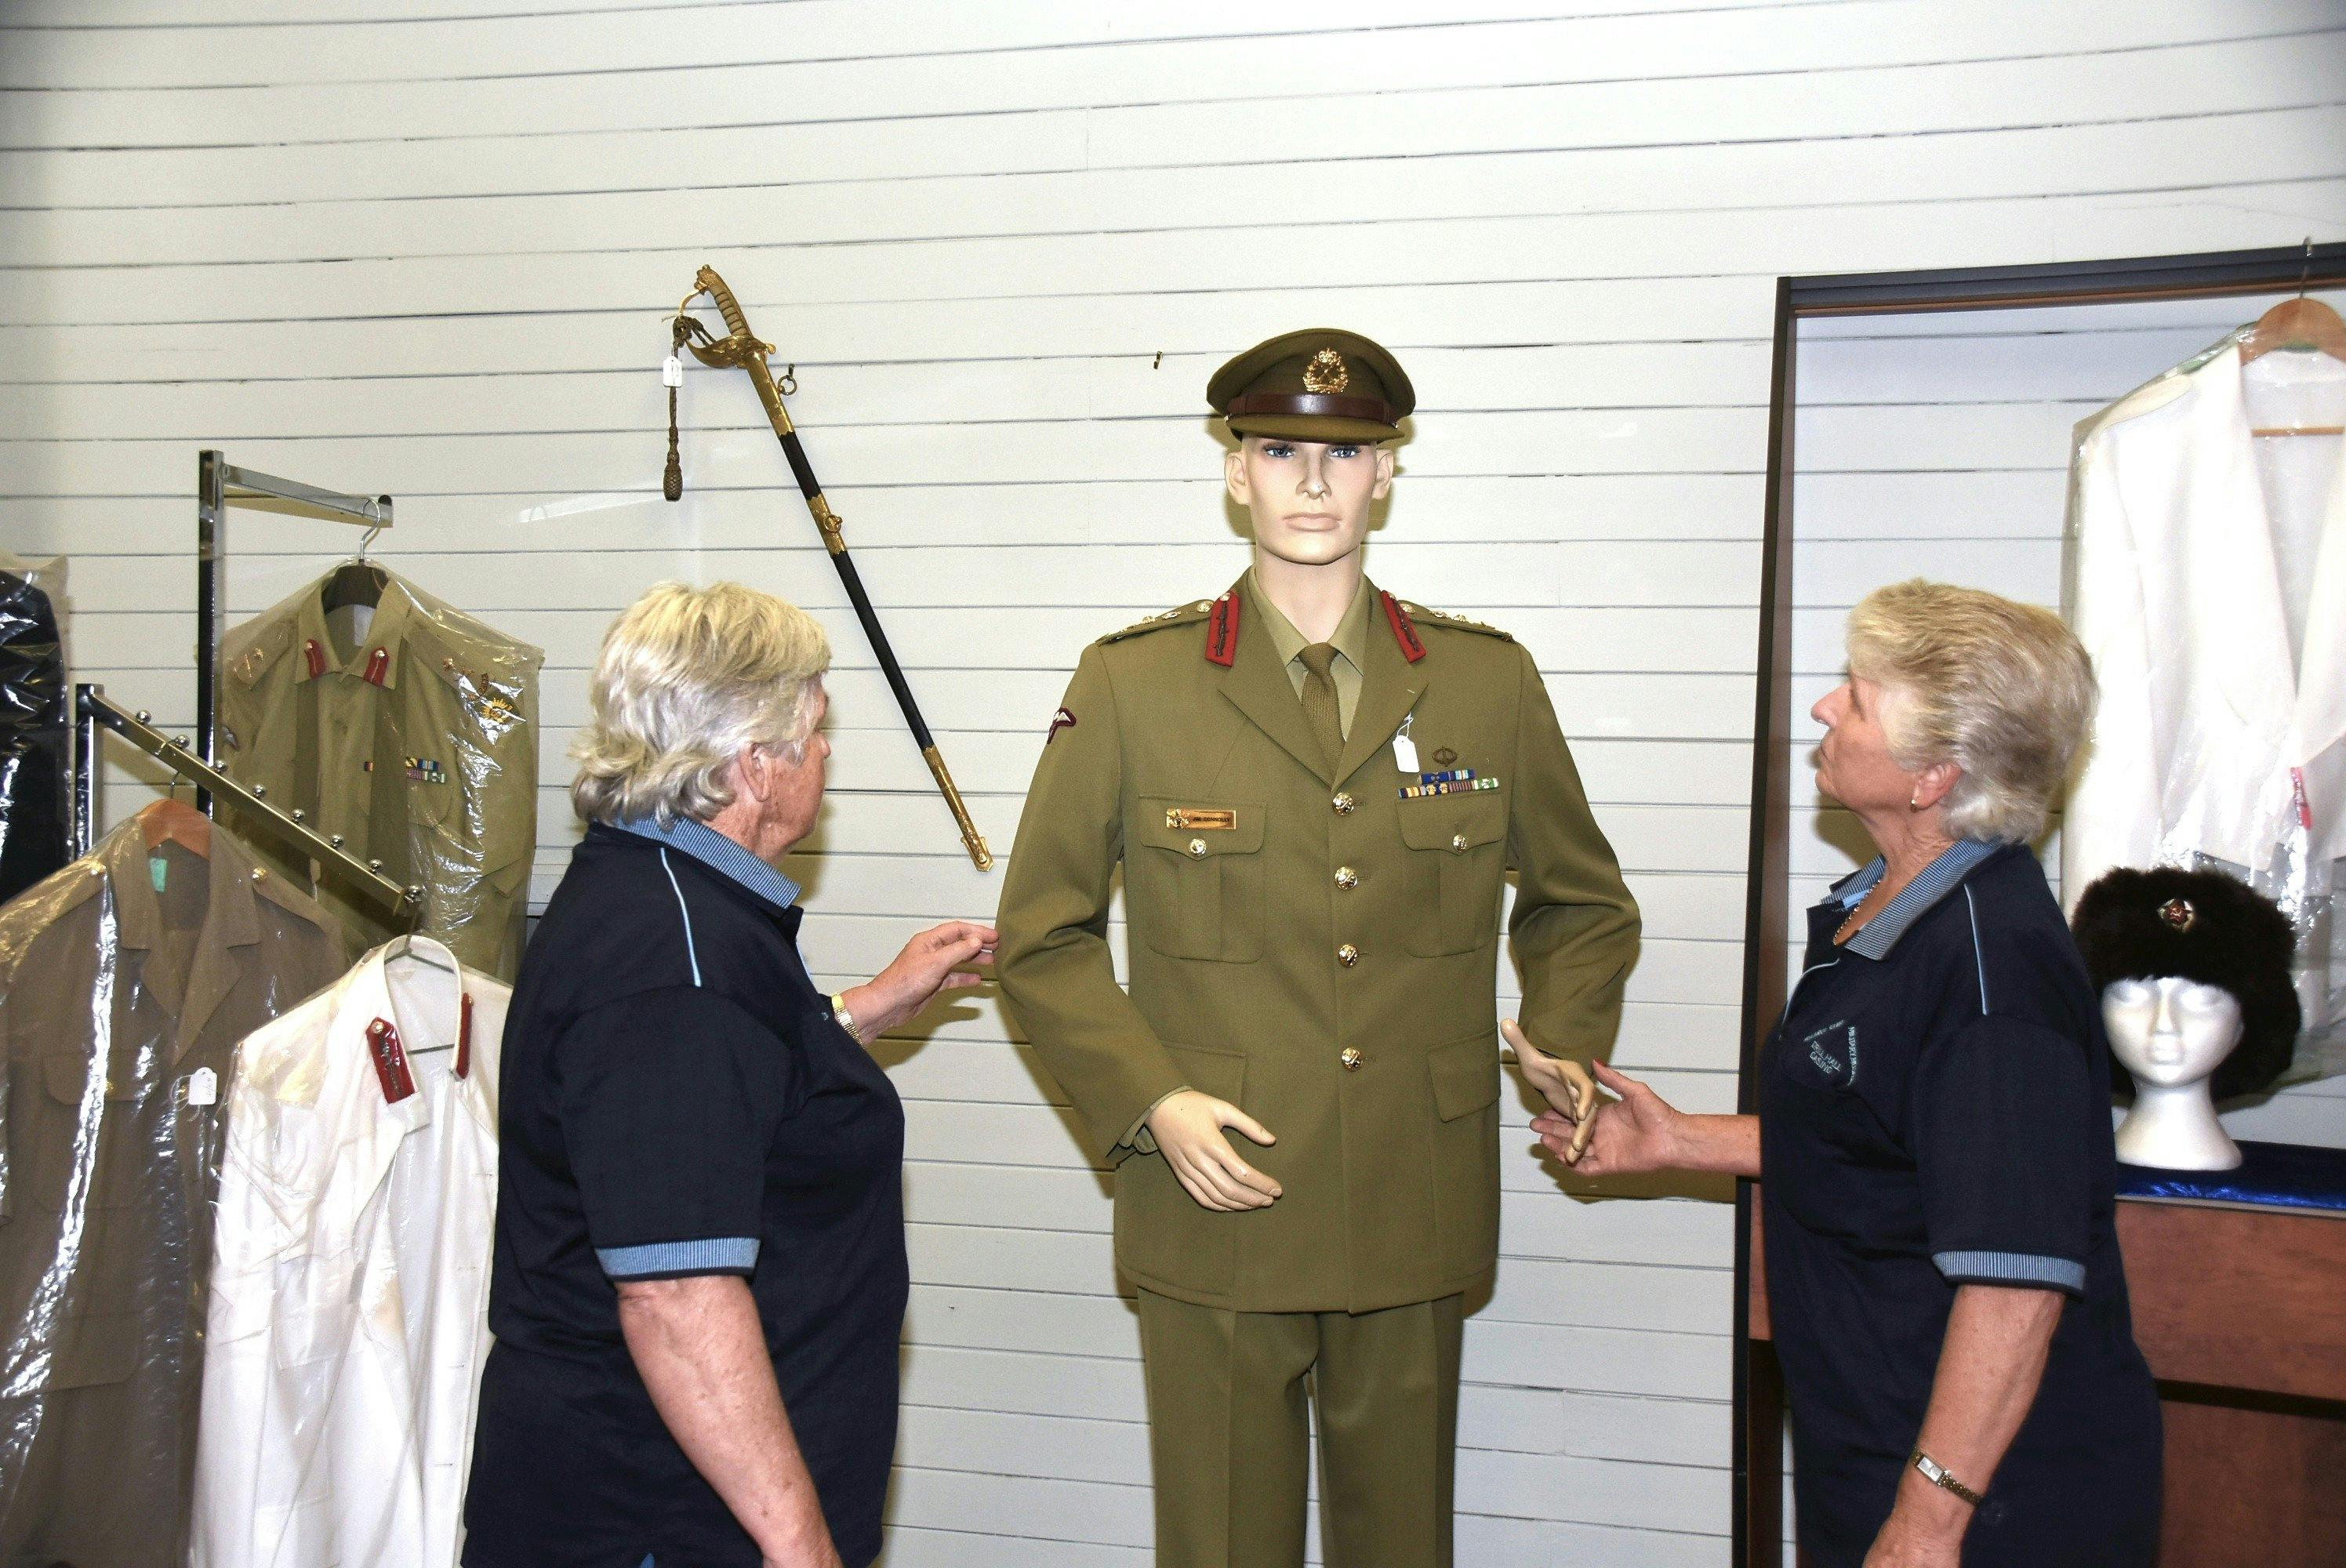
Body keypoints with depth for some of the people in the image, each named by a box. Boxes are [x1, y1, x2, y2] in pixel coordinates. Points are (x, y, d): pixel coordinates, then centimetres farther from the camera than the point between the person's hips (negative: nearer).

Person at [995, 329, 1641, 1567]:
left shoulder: (1489, 683, 4)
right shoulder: (1129, 686, -2)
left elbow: (1584, 904, 18)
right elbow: (1041, 938, 3)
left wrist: (1565, 1049, 2)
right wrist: (1148, 1103, -9)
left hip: (1415, 1223, 2)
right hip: (1216, 1212, -1)